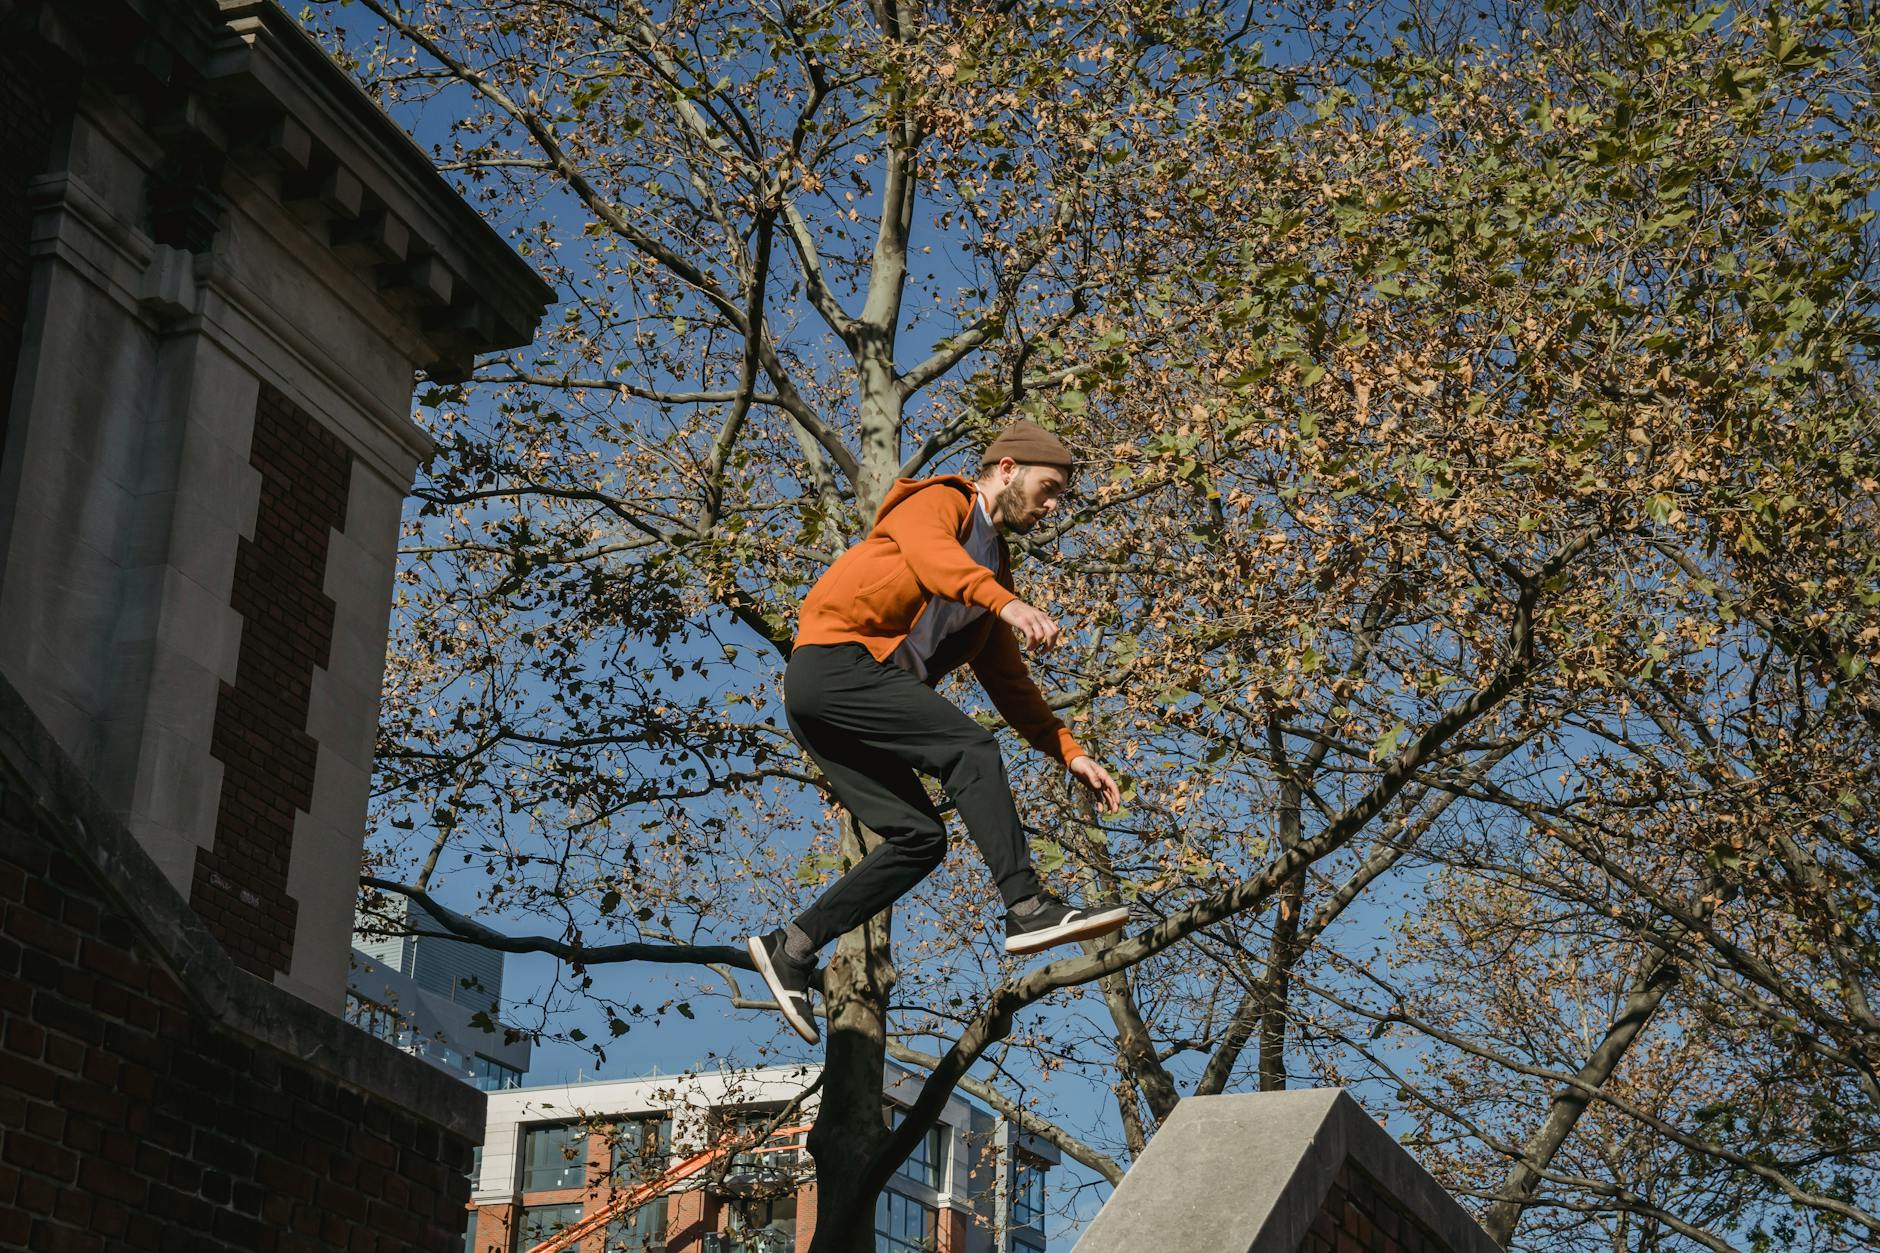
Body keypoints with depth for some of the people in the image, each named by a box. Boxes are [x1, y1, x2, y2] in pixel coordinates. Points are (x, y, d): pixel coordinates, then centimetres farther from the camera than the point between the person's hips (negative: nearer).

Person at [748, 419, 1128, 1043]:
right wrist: (1006, 603, -40)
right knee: (969, 746, -22)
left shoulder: (993, 568, 27)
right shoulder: (938, 502, 3)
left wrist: (1070, 753, 14)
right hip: (835, 660, -9)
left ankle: (791, 947, 3)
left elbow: (1009, 682, 25)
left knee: (920, 838, -2)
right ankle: (1028, 907, -29)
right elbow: (928, 550, -23)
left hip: (858, 699, 9)